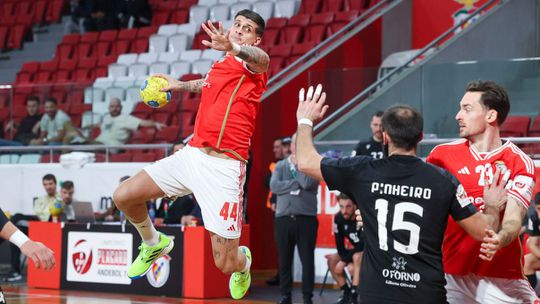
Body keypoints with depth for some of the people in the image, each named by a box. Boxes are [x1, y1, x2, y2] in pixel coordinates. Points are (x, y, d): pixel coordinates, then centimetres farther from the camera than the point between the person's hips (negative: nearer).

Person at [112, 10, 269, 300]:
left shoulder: (251, 66, -7)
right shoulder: (219, 66, 14)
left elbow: (261, 59, -36)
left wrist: (234, 48, -56)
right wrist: (180, 85, 50)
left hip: (223, 167, -7)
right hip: (192, 154, 7)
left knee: (226, 264, -7)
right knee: (124, 196, 4)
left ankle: (244, 261, 33)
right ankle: (154, 244, 33)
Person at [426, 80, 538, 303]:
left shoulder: (520, 163, -5)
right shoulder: (444, 154, 4)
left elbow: (513, 219, -15)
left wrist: (499, 239, -37)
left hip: (500, 276, -2)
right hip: (449, 271, 2)